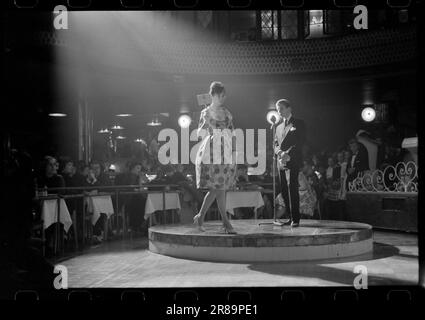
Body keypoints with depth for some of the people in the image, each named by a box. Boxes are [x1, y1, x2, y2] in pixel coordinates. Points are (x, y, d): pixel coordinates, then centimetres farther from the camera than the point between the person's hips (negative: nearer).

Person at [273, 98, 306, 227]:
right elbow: (276, 144, 16)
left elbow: (300, 142, -6)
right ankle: (291, 217, 8)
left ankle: (295, 219, -8)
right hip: (281, 162, 6)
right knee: (284, 191, 2)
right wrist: (280, 152, -7)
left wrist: (288, 154, -16)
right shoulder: (278, 127, 23)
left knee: (293, 189, -11)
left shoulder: (298, 124, 4)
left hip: (293, 161, -6)